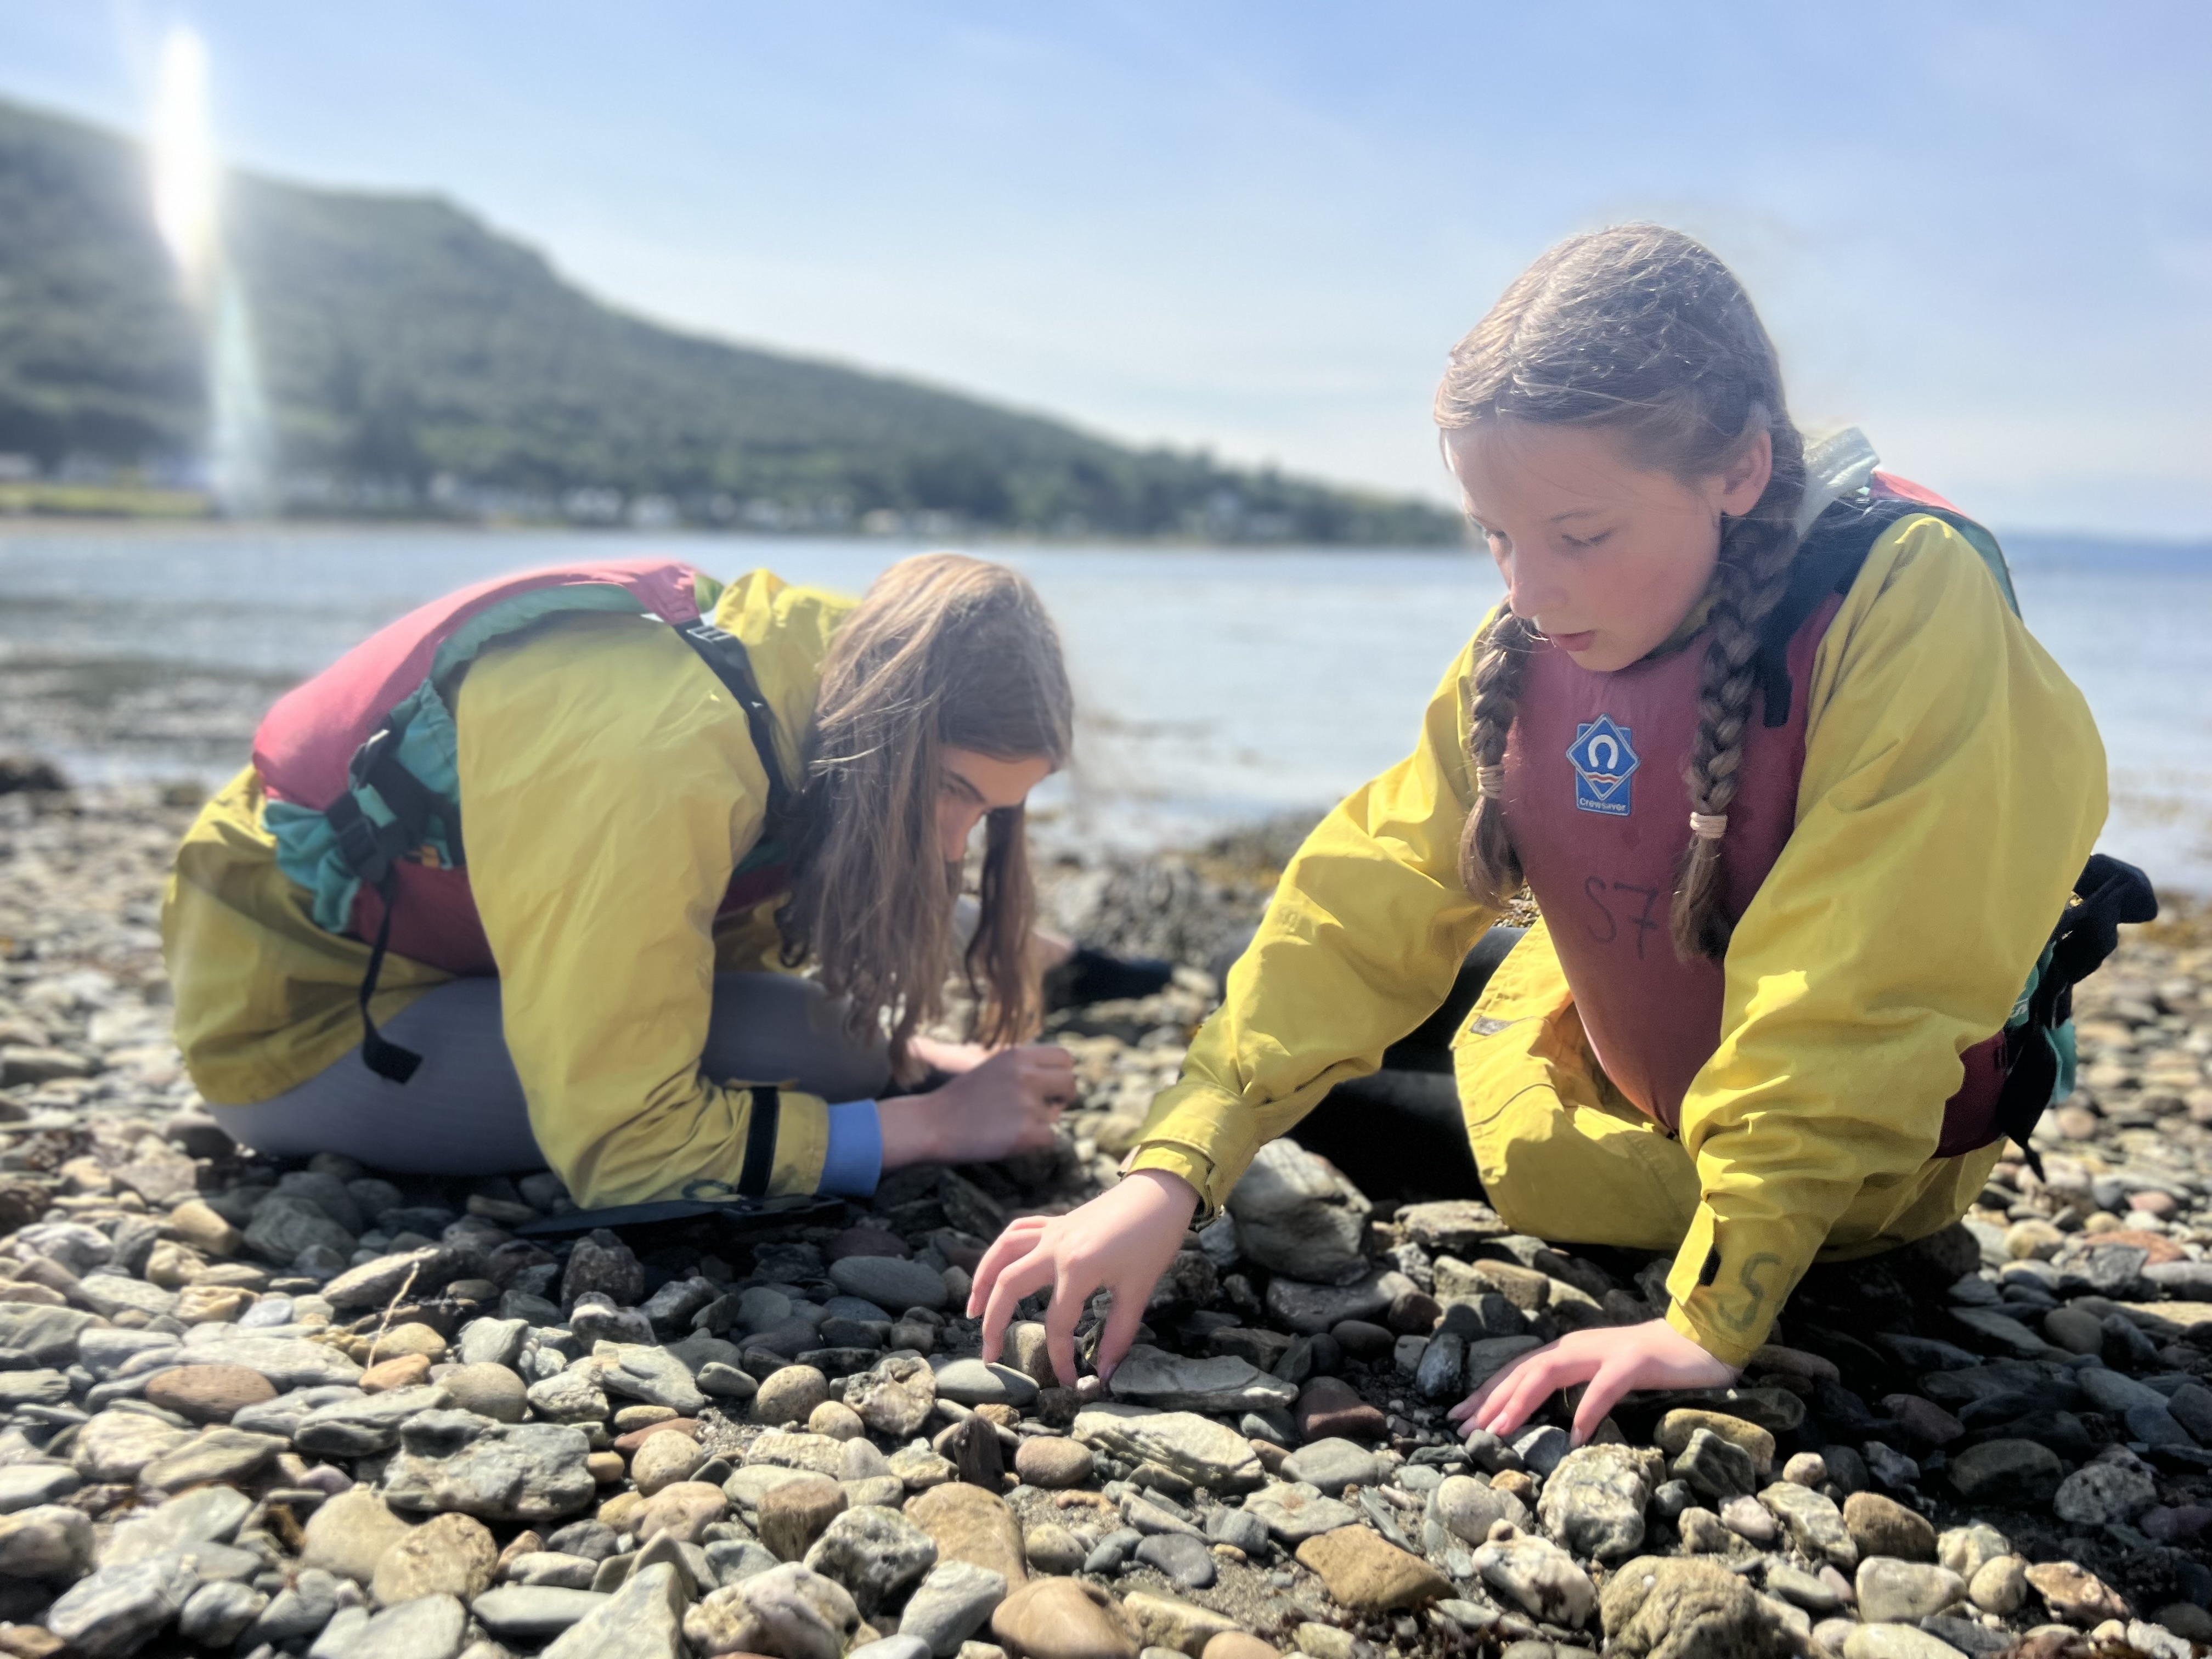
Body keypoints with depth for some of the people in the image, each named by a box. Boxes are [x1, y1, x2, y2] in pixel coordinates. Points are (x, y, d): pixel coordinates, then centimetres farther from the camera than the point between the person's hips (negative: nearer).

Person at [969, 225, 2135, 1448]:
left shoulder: (1910, 601, -33)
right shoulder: (1528, 648, -17)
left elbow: (1851, 996, -34)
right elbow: (1371, 899, -20)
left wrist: (1715, 1316, -34)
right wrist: (1171, 1171, -29)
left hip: (1864, 1152, -2)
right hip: (1624, 1068, 3)